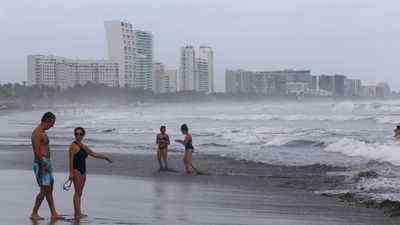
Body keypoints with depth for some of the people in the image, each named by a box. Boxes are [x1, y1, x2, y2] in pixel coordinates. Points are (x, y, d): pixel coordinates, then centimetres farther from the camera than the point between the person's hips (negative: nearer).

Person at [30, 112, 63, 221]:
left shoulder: (42, 133, 16)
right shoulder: (37, 133, -16)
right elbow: (36, 151, -22)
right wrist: (43, 165, -23)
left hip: (46, 163, 10)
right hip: (41, 164, -10)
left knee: (50, 189, 11)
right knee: (44, 190, -8)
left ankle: (54, 214, 14)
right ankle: (34, 213, 0)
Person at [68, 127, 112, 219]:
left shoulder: (83, 146, 15)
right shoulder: (73, 146, -8)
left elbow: (93, 154, 25)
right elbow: (71, 160, -13)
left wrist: (105, 157, 25)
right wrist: (71, 173, -19)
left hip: (83, 171, 8)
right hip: (76, 170, -8)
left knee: (80, 193, 7)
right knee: (77, 192, -12)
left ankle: (77, 213, 9)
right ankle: (78, 213, -15)